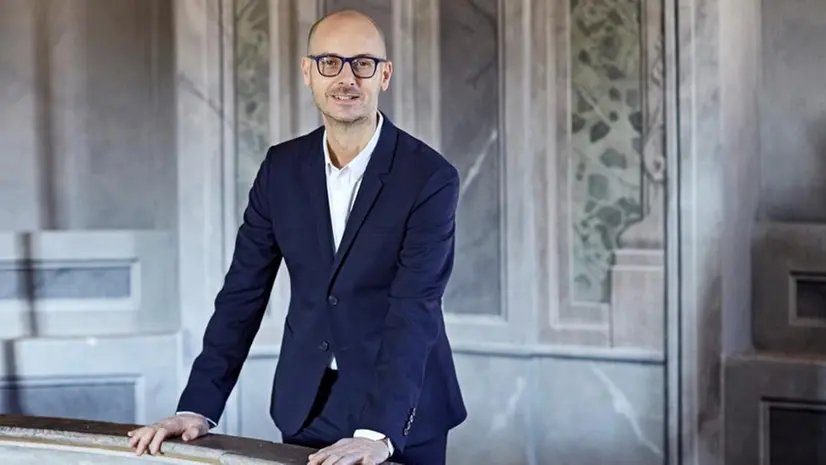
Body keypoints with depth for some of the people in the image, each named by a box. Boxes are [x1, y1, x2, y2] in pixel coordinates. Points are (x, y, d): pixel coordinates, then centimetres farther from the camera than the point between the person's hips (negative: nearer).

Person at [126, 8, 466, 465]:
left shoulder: (430, 177, -14)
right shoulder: (282, 167, 1)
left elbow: (415, 311, -21)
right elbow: (243, 292, 2)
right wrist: (198, 407, -6)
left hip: (402, 417, -4)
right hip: (305, 408, 4)